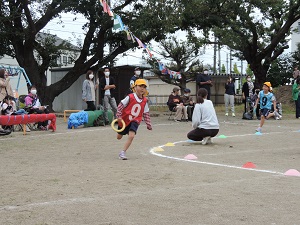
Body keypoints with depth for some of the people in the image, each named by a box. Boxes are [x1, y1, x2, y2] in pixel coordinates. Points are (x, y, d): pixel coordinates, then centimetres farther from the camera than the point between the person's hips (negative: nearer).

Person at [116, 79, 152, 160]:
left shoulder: (145, 101, -4)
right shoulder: (130, 97, -17)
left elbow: (146, 114, 7)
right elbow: (120, 105, -12)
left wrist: (148, 124, 8)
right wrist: (119, 116, -17)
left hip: (135, 121, 1)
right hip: (124, 120, -1)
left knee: (131, 136, -23)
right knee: (119, 137, 16)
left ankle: (122, 152, -13)